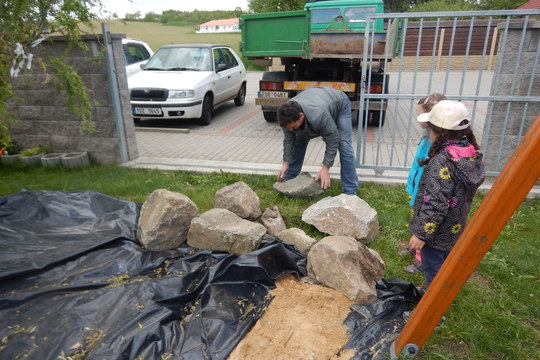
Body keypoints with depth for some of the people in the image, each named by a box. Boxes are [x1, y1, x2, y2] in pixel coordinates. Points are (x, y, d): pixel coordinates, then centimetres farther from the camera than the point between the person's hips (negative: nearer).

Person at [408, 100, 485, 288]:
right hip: (455, 230, 9)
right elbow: (467, 192, 10)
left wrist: (421, 234, -19)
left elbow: (435, 205, -29)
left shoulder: (442, 162, -30)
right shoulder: (472, 154, -2)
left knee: (433, 271, 9)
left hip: (436, 231, -9)